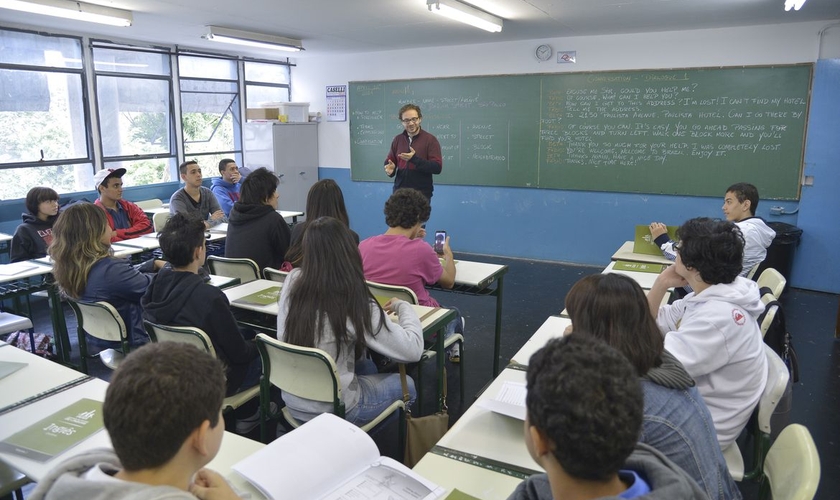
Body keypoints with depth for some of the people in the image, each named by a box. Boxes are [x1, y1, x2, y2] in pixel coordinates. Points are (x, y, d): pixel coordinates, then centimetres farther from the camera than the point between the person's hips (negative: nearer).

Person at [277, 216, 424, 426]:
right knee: (406, 384, 19)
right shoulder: (355, 303, -25)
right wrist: (403, 306, -2)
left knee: (367, 366, 29)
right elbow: (412, 350, -18)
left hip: (293, 401, 6)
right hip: (332, 409, -6)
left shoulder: (292, 282, -10)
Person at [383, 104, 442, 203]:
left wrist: (415, 159, -24)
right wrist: (390, 168, -8)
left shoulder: (430, 139, -5)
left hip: (422, 194, -4)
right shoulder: (397, 140, 10)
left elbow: (437, 167, -12)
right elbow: (389, 162, 17)